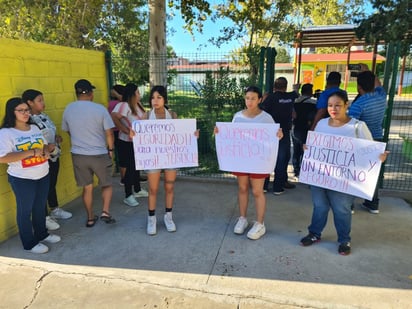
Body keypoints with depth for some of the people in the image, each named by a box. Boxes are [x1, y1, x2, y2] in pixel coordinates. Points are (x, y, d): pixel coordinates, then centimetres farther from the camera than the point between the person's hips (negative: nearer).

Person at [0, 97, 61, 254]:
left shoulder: (34, 128, 5)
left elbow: (44, 145, 16)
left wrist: (45, 151, -9)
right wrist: (32, 152, -26)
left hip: (43, 175, 6)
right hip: (22, 179, -6)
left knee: (40, 207, 20)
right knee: (25, 211, 9)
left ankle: (42, 234, 39)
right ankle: (30, 243, 24)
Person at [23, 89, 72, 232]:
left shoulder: (44, 115, 6)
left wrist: (57, 137, 0)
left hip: (54, 156, 8)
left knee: (52, 185, 21)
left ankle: (55, 210, 39)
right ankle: (45, 217, 23)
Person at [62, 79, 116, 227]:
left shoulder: (68, 109, 0)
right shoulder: (100, 109, -12)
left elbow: (67, 131, 13)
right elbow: (109, 133, -10)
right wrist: (110, 149, 6)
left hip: (78, 155, 3)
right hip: (99, 155, -3)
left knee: (87, 187, 16)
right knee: (107, 185, 16)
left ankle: (90, 218, 25)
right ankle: (105, 211, 0)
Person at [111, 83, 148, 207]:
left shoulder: (138, 104, 7)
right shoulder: (124, 105, -19)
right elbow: (113, 117, -32)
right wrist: (126, 130, -27)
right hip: (128, 142, -8)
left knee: (137, 166, 19)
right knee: (130, 168, 1)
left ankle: (138, 190, 37)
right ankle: (128, 196, 14)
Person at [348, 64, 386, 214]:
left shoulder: (358, 104, -20)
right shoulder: (381, 96, 0)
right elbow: (378, 83, 23)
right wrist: (367, 71, 33)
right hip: (377, 140, 6)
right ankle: (373, 203, 26)